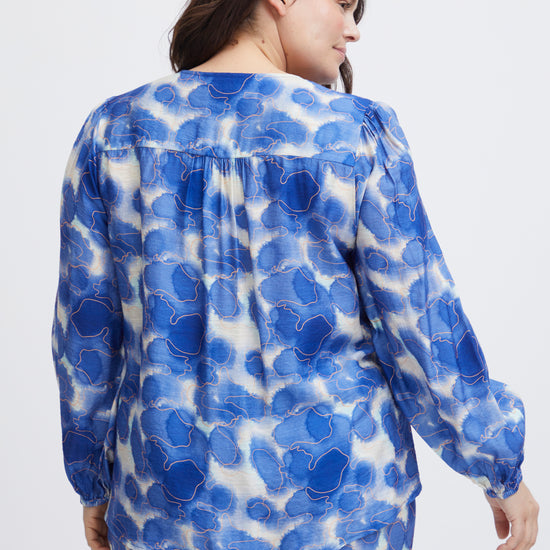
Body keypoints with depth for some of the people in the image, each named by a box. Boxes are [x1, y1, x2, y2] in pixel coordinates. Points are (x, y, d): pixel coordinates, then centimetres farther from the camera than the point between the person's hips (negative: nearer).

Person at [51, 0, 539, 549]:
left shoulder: (114, 130, -7)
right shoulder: (355, 135, -15)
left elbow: (85, 331, -2)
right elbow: (426, 333, -12)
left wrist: (95, 482, 12)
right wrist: (503, 469, 4)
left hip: (177, 493, 2)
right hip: (335, 494, -2)